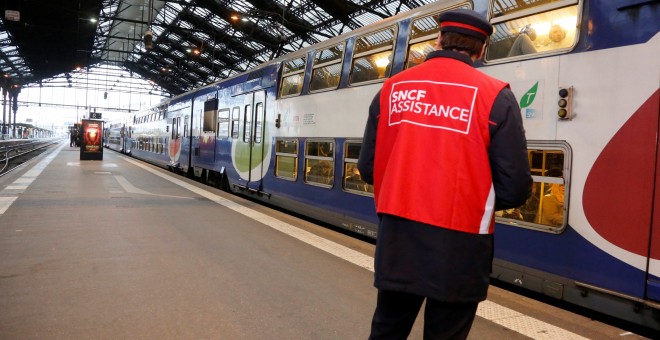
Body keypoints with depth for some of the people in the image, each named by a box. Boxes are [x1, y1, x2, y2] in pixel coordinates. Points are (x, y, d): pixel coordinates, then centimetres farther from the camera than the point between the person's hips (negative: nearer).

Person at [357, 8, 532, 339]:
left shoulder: (391, 88, 2)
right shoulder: (495, 95, -6)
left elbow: (368, 169, 7)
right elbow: (514, 188, -7)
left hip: (396, 238, 3)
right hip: (457, 244, -2)